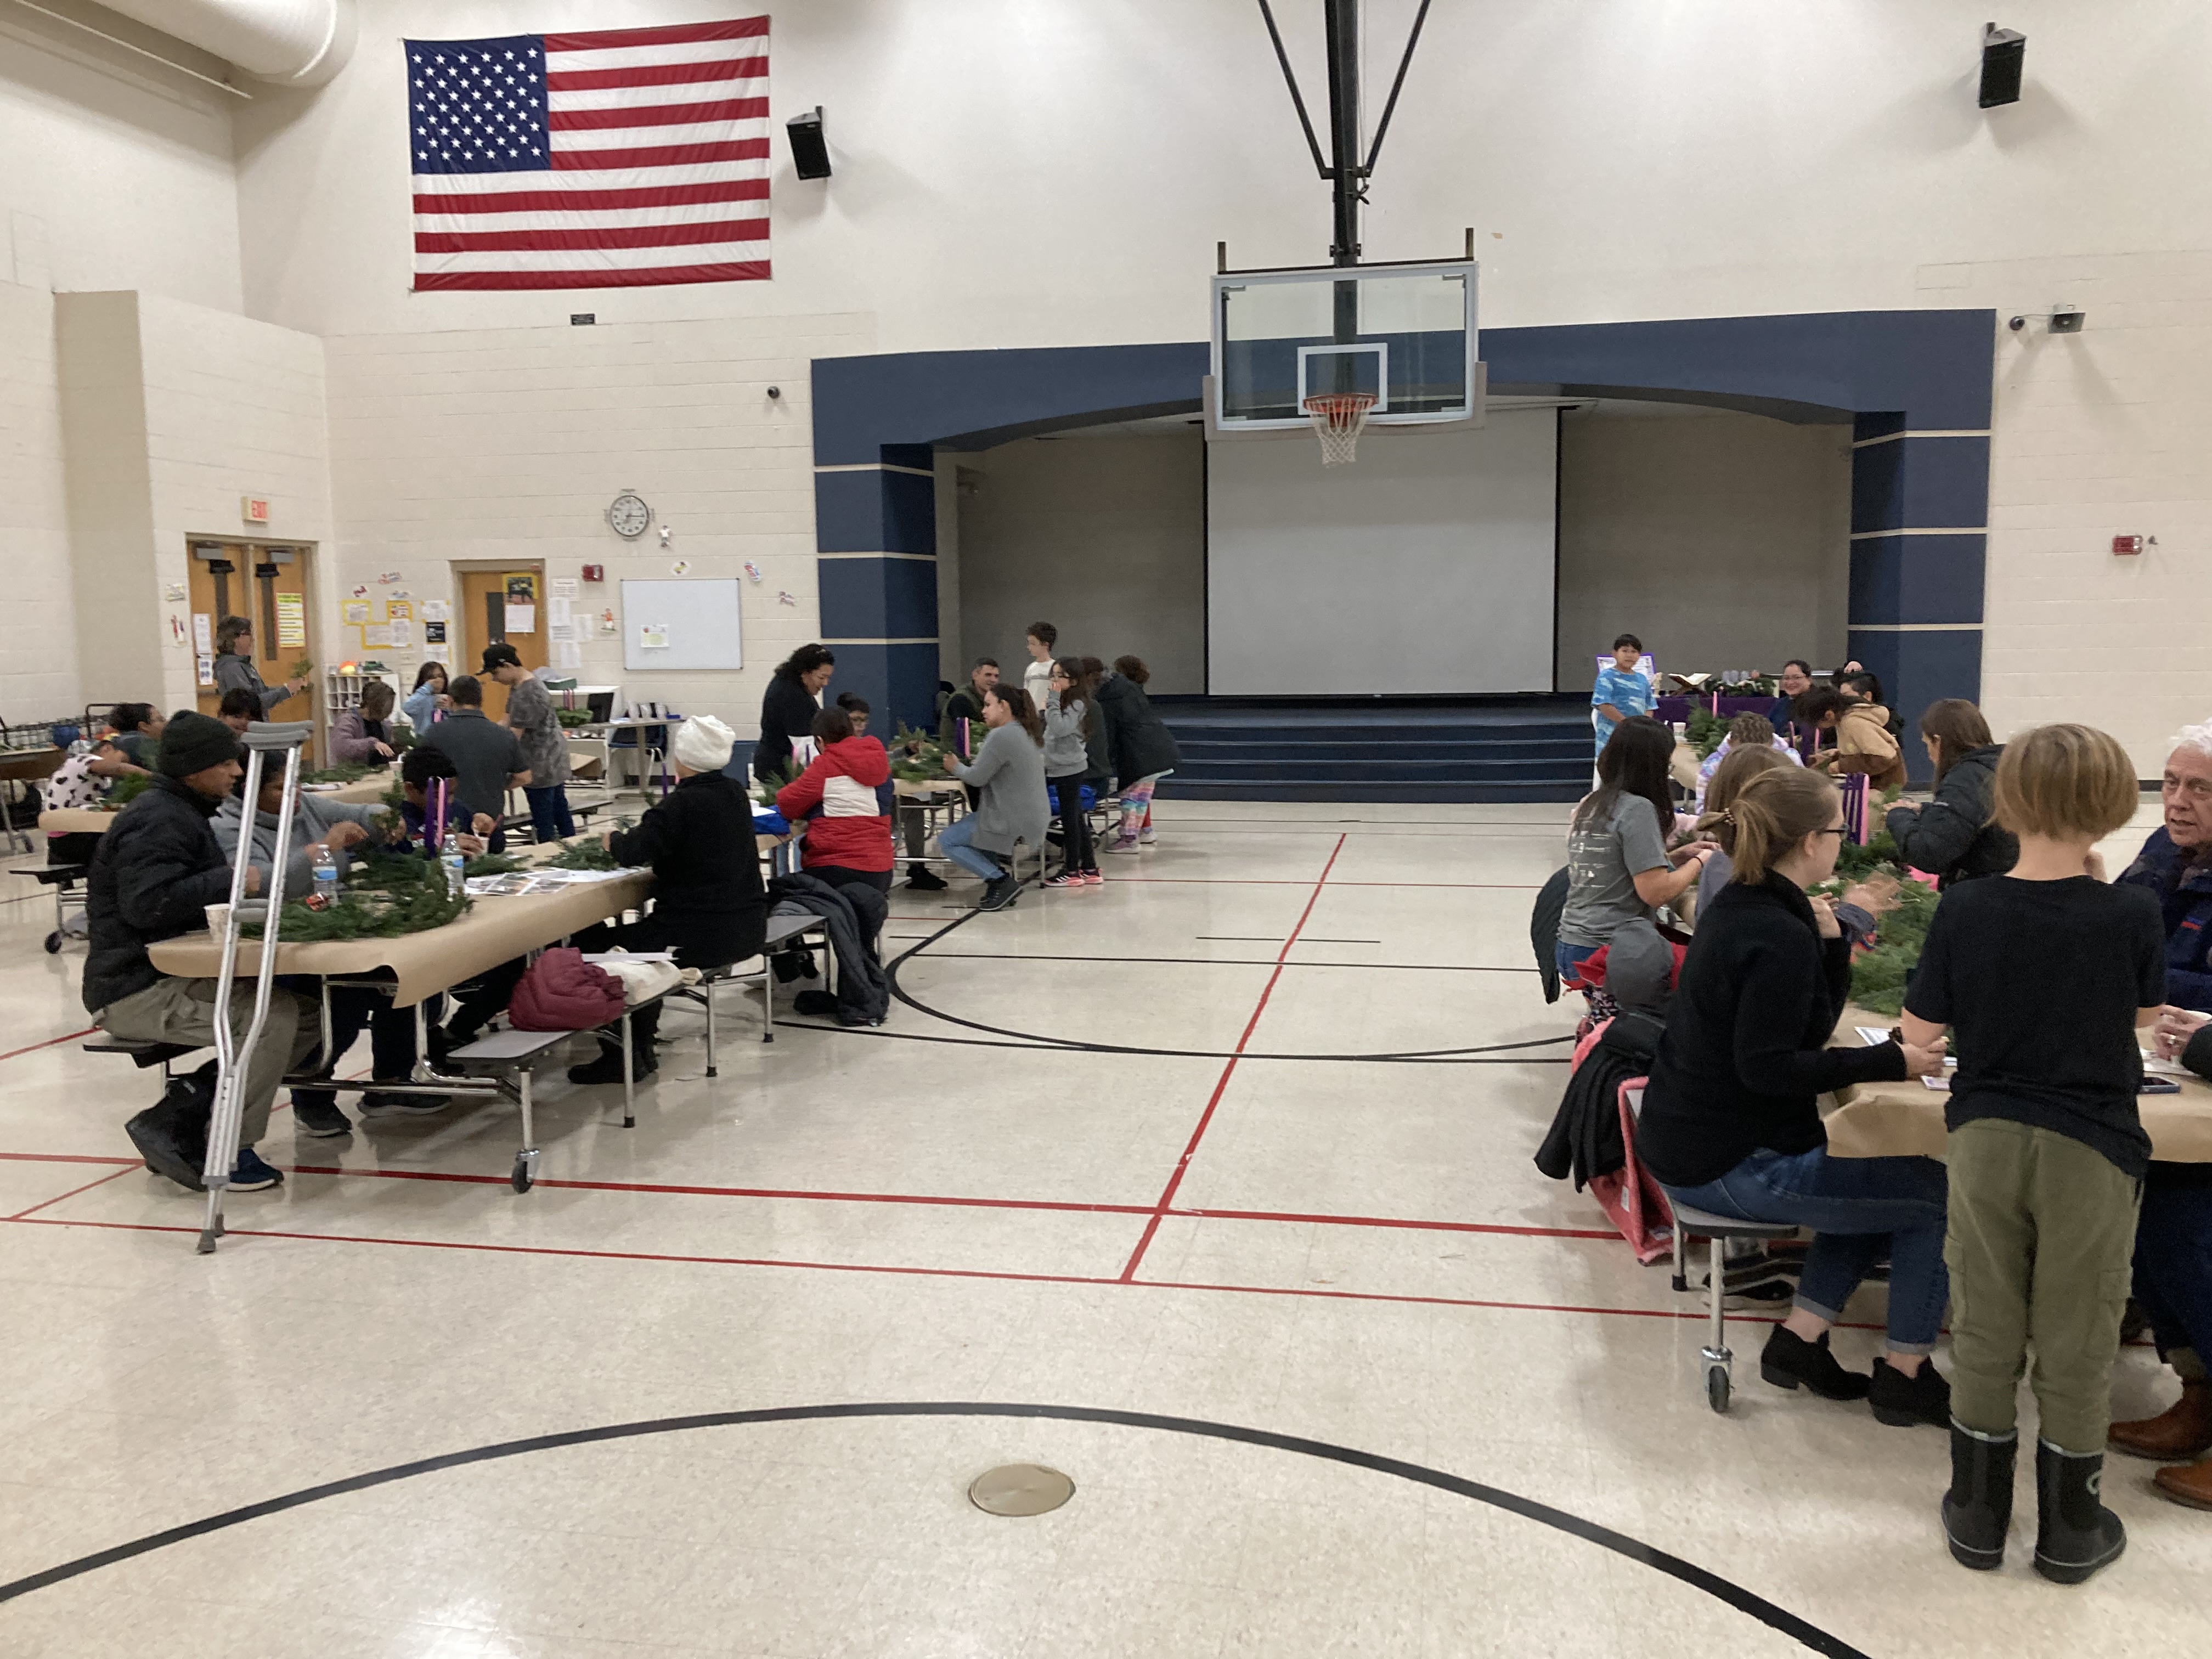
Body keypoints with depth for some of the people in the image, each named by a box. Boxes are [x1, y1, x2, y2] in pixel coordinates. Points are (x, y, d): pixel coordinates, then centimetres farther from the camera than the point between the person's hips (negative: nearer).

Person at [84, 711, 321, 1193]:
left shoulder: (181, 813, 18)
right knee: (273, 1015, -27)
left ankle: (175, 1121, 1)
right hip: (136, 990, -10)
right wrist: (230, 881, -23)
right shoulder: (157, 821, -16)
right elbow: (147, 904, -29)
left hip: (175, 976, 10)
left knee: (307, 1014, -3)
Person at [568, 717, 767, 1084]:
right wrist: (633, 837, 19)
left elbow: (633, 852, -21)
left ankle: (623, 1056, 13)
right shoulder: (736, 793, 6)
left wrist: (614, 838, 2)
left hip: (703, 935, -9)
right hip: (747, 927, 9)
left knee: (592, 944, 7)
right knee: (644, 932, 31)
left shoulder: (683, 802, -18)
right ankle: (639, 1047, 35)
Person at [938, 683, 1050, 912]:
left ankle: (1002, 881, -5)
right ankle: (1002, 876, 16)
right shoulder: (1028, 733, 12)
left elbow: (977, 778, -17)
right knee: (961, 828, 27)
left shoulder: (1002, 735, -19)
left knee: (947, 840, 1)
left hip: (1014, 821, -10)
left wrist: (955, 767, 2)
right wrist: (965, 764, 9)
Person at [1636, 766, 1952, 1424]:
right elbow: (1768, 1068, -26)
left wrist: (1831, 939, -1)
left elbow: (1811, 1020, 12)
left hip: (1684, 1144, 10)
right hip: (1731, 1166, -10)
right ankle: (1903, 1374, 14)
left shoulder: (1736, 908, 7)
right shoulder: (1781, 937, -22)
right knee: (1936, 1195, 1)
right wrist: (1892, 1062, -23)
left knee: (1878, 1174, 26)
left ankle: (1800, 1339, 22)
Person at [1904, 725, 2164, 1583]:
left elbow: (1919, 1029, -5)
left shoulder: (1965, 909, -12)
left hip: (1986, 1139, 1)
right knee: (2076, 1344, 13)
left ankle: (1979, 1510, 27)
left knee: (1986, 1330, 15)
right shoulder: (2131, 915, -14)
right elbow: (2145, 1012, 5)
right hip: (2092, 1146, -1)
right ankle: (2069, 1527, 27)